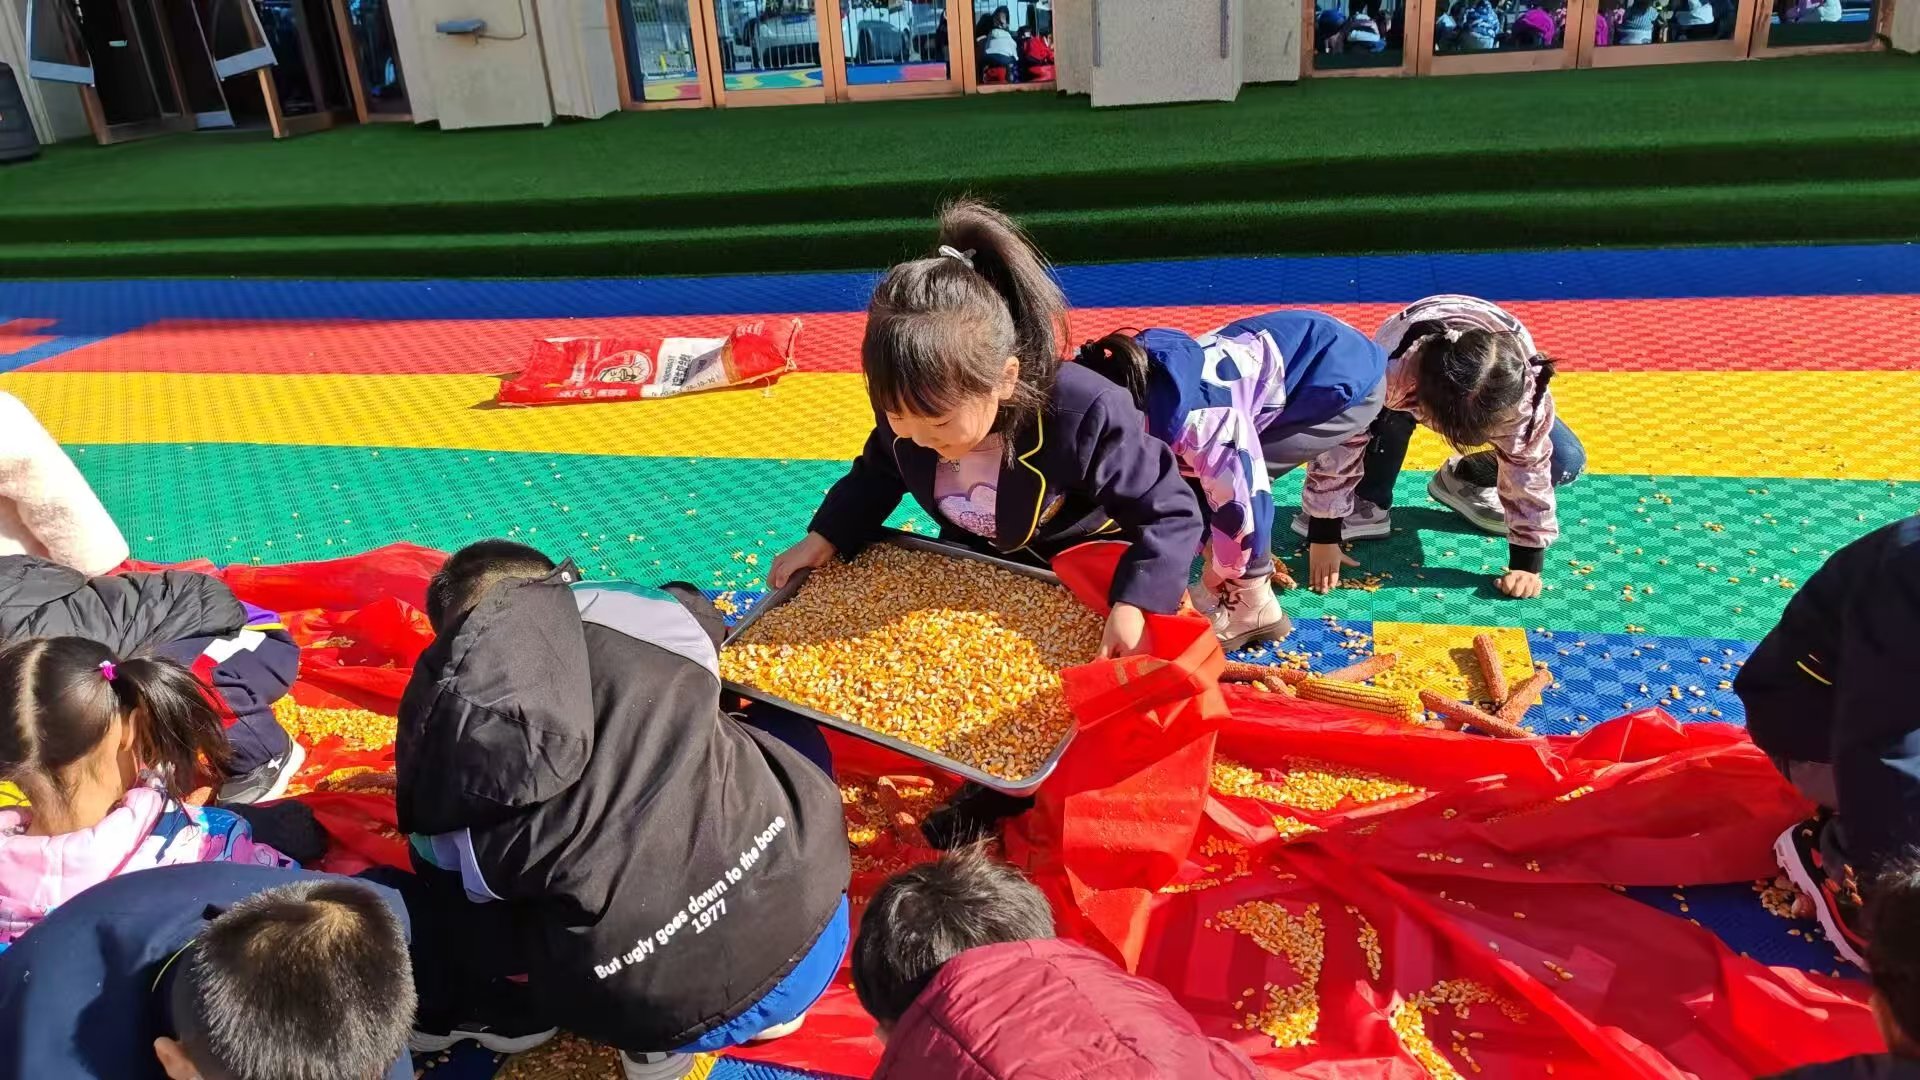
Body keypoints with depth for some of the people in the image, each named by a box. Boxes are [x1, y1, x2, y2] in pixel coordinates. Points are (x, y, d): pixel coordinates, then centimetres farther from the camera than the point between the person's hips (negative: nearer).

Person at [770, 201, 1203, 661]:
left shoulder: (1085, 417, -39)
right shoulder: (908, 405, -20)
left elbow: (1169, 513, -28)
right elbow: (878, 472, 5)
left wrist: (1133, 605, -42)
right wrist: (824, 540, -6)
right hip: (968, 563, 5)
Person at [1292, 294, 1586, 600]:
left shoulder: (1523, 388, -42)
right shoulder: (1390, 371, -47)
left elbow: (1529, 468, -33)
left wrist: (1527, 563, -32)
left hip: (1491, 390, 2)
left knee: (1568, 461, -16)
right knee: (1388, 414, -39)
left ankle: (1464, 479, 8)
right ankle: (1367, 504, -15)